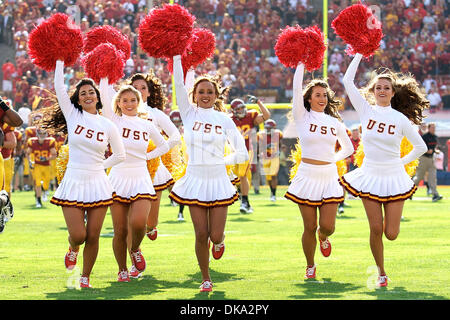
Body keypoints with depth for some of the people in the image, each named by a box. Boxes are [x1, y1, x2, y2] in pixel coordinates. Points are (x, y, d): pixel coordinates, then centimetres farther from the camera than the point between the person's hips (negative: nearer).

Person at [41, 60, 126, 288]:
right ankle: (73, 250, 29)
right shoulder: (73, 115, 1)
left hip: (97, 184, 1)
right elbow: (59, 87, -7)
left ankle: (85, 277, 18)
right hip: (73, 183, -1)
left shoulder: (108, 126, 3)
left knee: (93, 237, 1)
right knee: (78, 235, -8)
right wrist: (60, 60, -7)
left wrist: (100, 166, 8)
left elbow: (120, 155, 14)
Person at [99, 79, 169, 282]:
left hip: (141, 180, 1)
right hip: (119, 179, -1)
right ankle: (122, 270, 18)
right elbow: (105, 94, -11)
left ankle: (135, 250, 13)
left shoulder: (147, 125, 7)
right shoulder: (114, 121, 0)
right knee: (120, 230, -1)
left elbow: (164, 146, 21)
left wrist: (147, 156, 8)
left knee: (138, 223, -19)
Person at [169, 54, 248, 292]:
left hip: (218, 180, 0)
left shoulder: (224, 119, 4)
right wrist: (177, 57, -12)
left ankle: (220, 241, 35)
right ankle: (205, 279, 18)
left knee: (215, 235, -3)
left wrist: (222, 161, 0)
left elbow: (242, 153, 6)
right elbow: (179, 85, -7)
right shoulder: (189, 114, 3)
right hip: (196, 180, 0)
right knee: (201, 235, 0)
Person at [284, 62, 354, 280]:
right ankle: (310, 267, 20)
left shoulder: (335, 123, 9)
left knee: (327, 226, -5)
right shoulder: (303, 117, 0)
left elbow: (348, 148, 22)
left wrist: (334, 159, 9)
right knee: (310, 227, 0)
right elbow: (297, 88, -13)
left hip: (330, 178, 2)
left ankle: (323, 238, 32)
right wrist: (302, 62, -12)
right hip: (308, 177, -2)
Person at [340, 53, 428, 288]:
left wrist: (401, 162, 3)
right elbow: (348, 81, -6)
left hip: (394, 177, 0)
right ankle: (381, 273, 16)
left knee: (391, 234, -2)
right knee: (375, 229, -3)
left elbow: (420, 147, 7)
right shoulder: (366, 111, 0)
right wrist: (359, 53, -5)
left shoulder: (400, 119, -2)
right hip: (370, 176, 1)